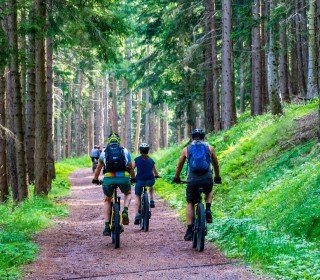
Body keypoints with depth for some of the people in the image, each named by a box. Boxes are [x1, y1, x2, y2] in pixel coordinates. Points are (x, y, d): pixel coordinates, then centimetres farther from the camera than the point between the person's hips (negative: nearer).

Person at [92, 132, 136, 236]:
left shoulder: (104, 152, 18)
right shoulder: (125, 151, 18)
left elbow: (98, 168, 30)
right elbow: (131, 167, 27)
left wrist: (95, 179, 46)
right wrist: (133, 178, 45)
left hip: (109, 178, 0)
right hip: (124, 177, 0)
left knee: (107, 200, 24)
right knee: (128, 194, 32)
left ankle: (107, 227, 11)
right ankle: (125, 211, 2)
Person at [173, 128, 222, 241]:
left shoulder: (186, 149, 11)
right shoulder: (209, 148, 12)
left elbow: (179, 165, 22)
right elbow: (216, 164, 24)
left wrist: (176, 178, 38)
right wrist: (217, 177, 40)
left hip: (192, 180, 0)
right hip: (207, 180, 1)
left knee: (190, 203, 16)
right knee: (209, 191, 34)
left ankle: (189, 230, 8)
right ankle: (208, 211, 10)